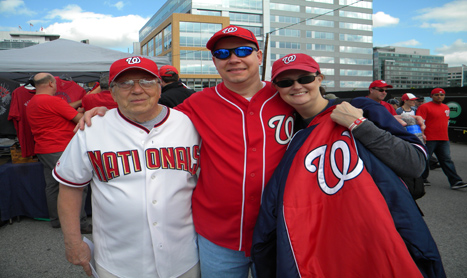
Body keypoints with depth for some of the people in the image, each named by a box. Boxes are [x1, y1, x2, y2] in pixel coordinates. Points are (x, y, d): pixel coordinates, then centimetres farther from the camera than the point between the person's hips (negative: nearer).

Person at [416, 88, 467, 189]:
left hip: (444, 140, 6)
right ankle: (422, 178, 20)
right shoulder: (424, 107, -7)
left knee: (447, 160, 3)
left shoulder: (446, 107, 16)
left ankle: (455, 182, 1)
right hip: (429, 139, -6)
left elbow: (446, 122, 26)